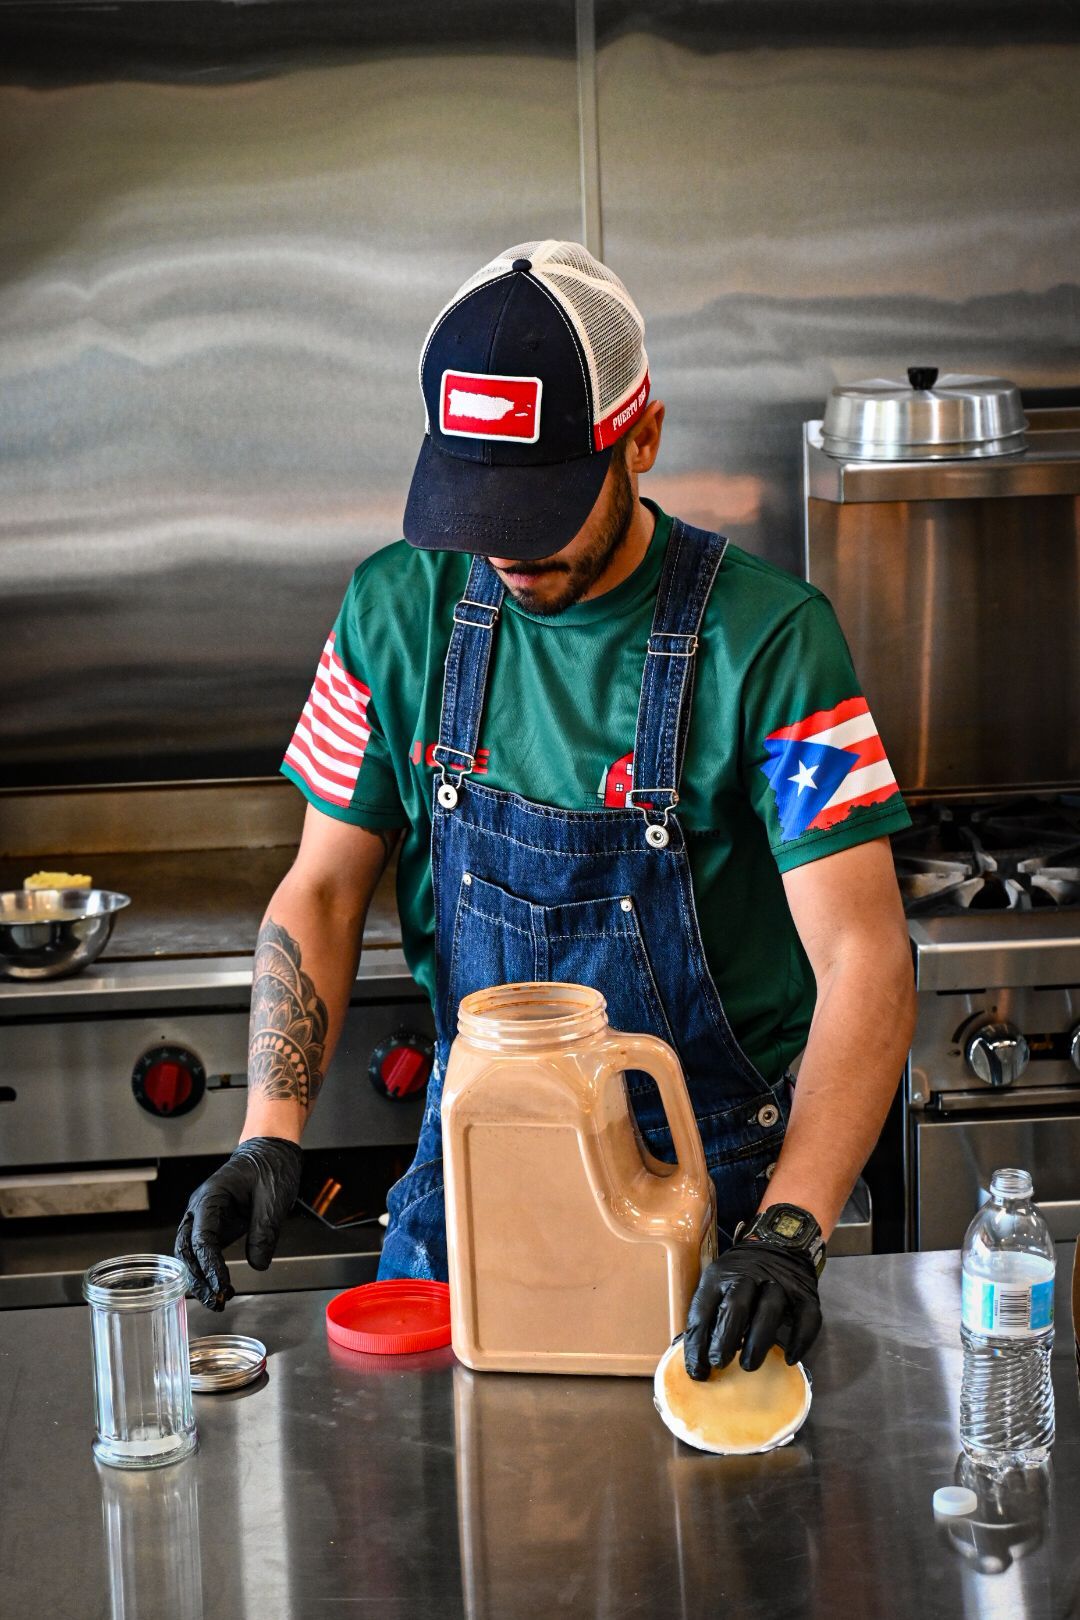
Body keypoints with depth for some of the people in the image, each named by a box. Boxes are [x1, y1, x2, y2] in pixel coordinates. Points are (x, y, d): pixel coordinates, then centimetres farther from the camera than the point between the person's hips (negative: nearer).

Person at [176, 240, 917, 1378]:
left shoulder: (765, 637, -16)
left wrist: (787, 1233, -32)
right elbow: (324, 890, 3)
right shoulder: (397, 611, -4)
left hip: (714, 1182, -3)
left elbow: (863, 958, -20)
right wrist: (270, 1137, -12)